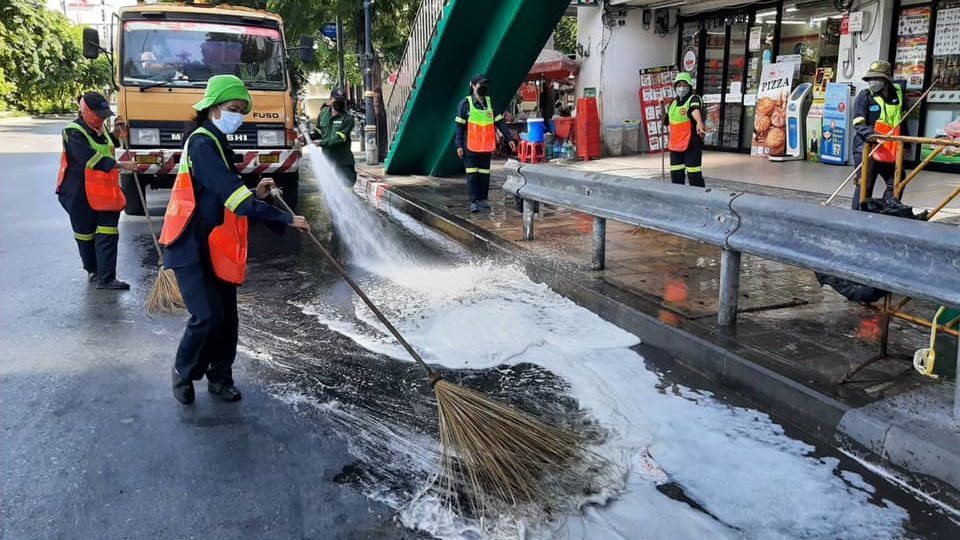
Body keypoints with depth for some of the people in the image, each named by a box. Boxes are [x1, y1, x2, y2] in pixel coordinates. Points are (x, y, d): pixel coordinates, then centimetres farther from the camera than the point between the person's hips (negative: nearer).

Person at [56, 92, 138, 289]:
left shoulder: (99, 128, 10)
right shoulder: (74, 132, -15)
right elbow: (91, 159, -26)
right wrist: (120, 165, -29)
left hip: (103, 191, 6)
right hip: (80, 193, -6)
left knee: (108, 233, -3)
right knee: (86, 234, 10)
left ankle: (106, 278, -2)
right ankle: (92, 270, 30)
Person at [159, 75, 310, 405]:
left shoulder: (216, 144, 15)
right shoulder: (202, 144, -16)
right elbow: (229, 193, -25)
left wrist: (255, 195, -1)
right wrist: (287, 219, -26)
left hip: (216, 249, 9)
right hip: (191, 249, -9)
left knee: (226, 317, 8)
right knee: (208, 316, -14)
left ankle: (220, 378, 22)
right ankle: (183, 372, 10)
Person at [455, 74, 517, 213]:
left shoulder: (490, 103, 8)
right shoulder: (466, 103, -3)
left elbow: (500, 122, 7)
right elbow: (459, 126, -2)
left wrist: (509, 139, -1)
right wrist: (459, 145, -8)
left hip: (486, 146, 4)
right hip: (470, 146, -4)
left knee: (484, 174, 7)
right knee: (472, 174, -3)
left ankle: (483, 200, 16)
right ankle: (474, 201, 1)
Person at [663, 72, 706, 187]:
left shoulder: (694, 99, -10)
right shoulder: (673, 103, 13)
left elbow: (695, 110, -36)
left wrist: (699, 123, -52)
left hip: (691, 144, -7)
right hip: (675, 144, 7)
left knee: (694, 174, -8)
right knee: (675, 174, 13)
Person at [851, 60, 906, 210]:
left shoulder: (897, 93, 9)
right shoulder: (865, 95, -6)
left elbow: (902, 121, 24)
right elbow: (858, 124, -13)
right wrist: (870, 135, -31)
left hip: (891, 151, 6)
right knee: (865, 185, -7)